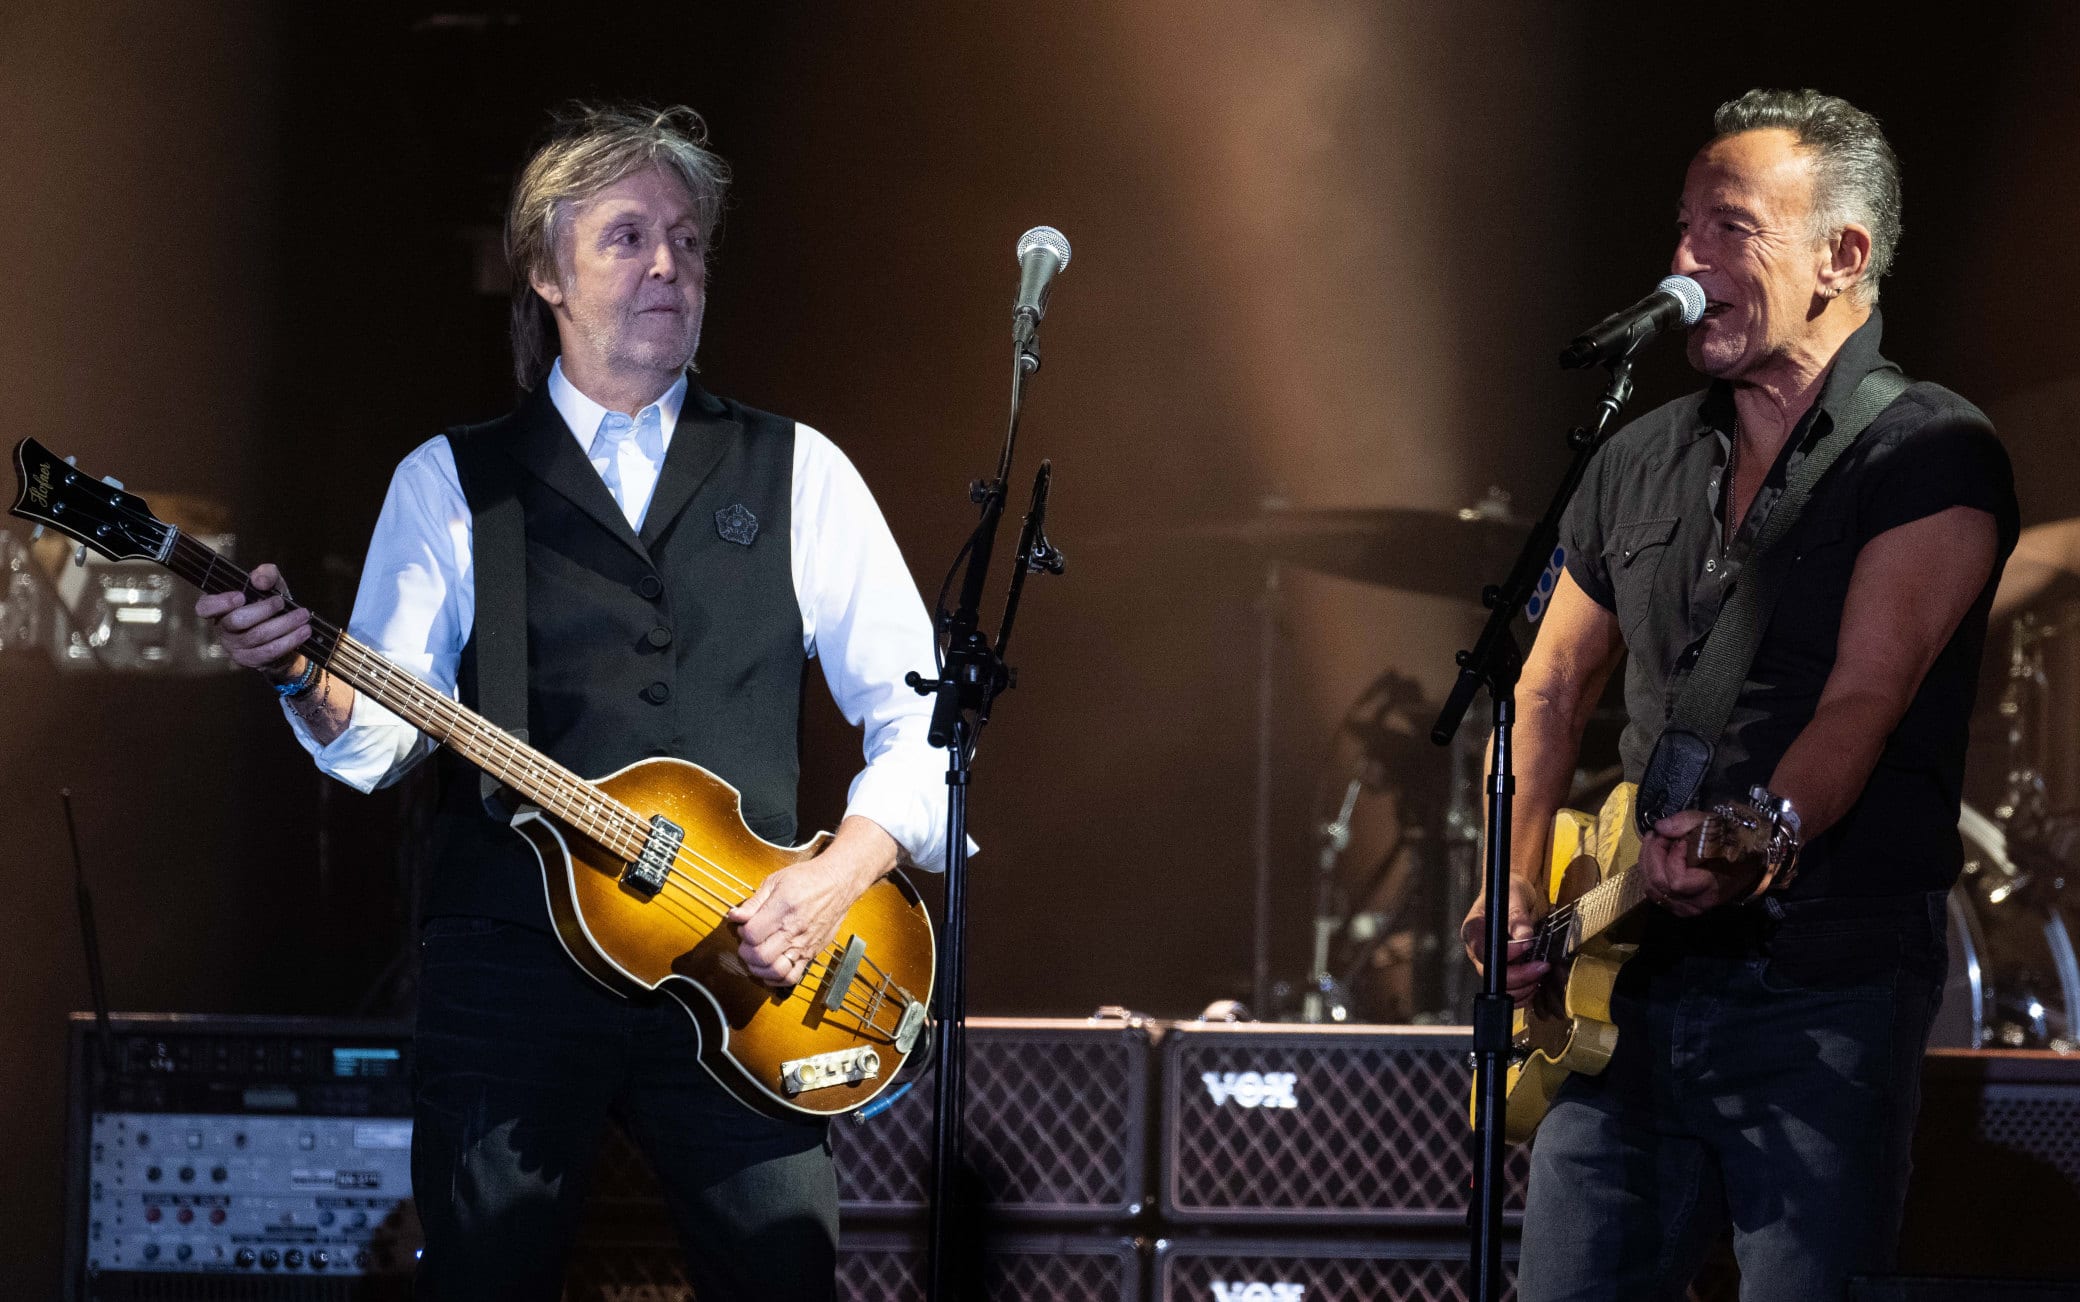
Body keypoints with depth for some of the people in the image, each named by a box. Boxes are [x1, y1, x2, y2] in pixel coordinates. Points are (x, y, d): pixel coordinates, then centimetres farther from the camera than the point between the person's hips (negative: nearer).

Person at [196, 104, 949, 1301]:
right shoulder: (449, 484, 10)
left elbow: (919, 711, 8)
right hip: (515, 963, 0)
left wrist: (841, 874, -6)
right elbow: (386, 733, 3)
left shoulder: (795, 472, 11)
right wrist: (307, 677, -18)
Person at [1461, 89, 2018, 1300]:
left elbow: (1866, 698, -18)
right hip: (1635, 982, 6)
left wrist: (1756, 839, -36)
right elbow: (1554, 685, 24)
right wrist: (1517, 884, 9)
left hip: (1828, 984, -6)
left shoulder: (1933, 455, -6)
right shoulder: (1642, 462, 14)